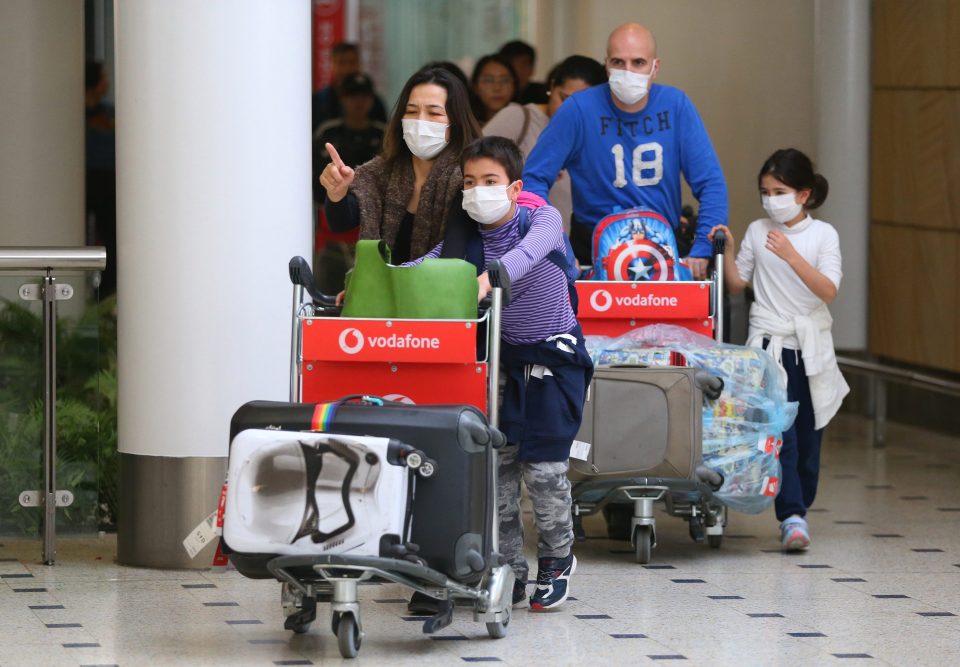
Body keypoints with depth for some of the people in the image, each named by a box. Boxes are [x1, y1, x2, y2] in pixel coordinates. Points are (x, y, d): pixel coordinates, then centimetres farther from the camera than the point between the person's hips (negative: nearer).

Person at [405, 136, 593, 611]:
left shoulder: (542, 218, -17)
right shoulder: (468, 235, -4)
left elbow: (528, 251, -39)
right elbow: (426, 265, -9)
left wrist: (489, 277, -58)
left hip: (553, 354, -4)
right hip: (504, 355, 4)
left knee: (542, 465, -6)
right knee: (494, 460, 0)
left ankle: (556, 558, 20)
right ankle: (509, 571, 11)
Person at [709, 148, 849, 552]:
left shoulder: (823, 234, -1)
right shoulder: (758, 231, 6)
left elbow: (829, 291, -13)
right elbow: (736, 284, 13)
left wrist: (791, 255, -23)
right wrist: (727, 249, -2)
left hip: (811, 347, 0)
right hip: (769, 343, 0)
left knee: (808, 435, 6)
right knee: (781, 434, -13)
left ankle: (800, 507, 21)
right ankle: (792, 517, -20)